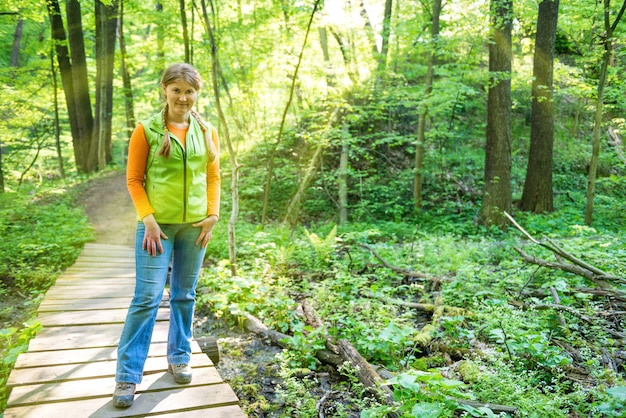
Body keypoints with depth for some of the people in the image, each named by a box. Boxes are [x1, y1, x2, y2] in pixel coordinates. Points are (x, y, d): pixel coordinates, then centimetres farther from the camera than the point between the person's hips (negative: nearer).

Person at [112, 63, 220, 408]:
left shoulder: (207, 132, 6)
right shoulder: (147, 130, -3)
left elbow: (213, 177, 9)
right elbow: (134, 179, -3)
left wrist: (212, 215, -1)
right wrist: (148, 220, -11)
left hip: (194, 225, 3)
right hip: (157, 224, -3)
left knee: (184, 295, 12)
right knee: (147, 297, -4)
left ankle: (178, 358, 28)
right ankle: (127, 376, 7)